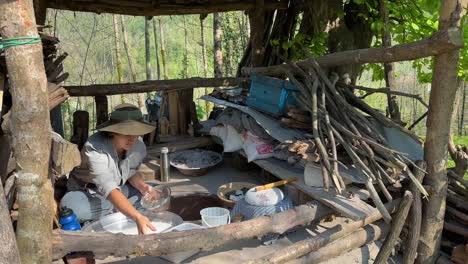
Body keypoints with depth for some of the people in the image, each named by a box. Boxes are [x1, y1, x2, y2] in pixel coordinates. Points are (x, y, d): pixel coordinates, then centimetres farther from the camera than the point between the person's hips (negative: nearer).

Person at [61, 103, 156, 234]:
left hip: (120, 190, 5)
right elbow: (108, 188, -46)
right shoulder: (95, 148, -34)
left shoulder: (138, 144, -15)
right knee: (69, 206, -37)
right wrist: (137, 217, -58)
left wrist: (141, 185, -20)